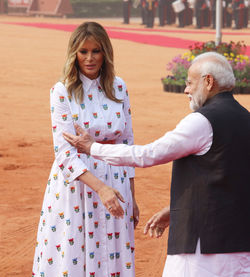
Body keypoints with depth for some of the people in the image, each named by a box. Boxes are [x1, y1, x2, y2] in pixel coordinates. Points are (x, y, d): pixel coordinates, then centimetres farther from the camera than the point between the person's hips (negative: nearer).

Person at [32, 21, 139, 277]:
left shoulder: (118, 88, 4)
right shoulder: (62, 92, -8)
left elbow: (128, 143, 11)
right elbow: (65, 153, -14)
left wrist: (132, 197, 10)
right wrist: (99, 187, -27)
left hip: (115, 183, 3)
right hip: (75, 185, -3)